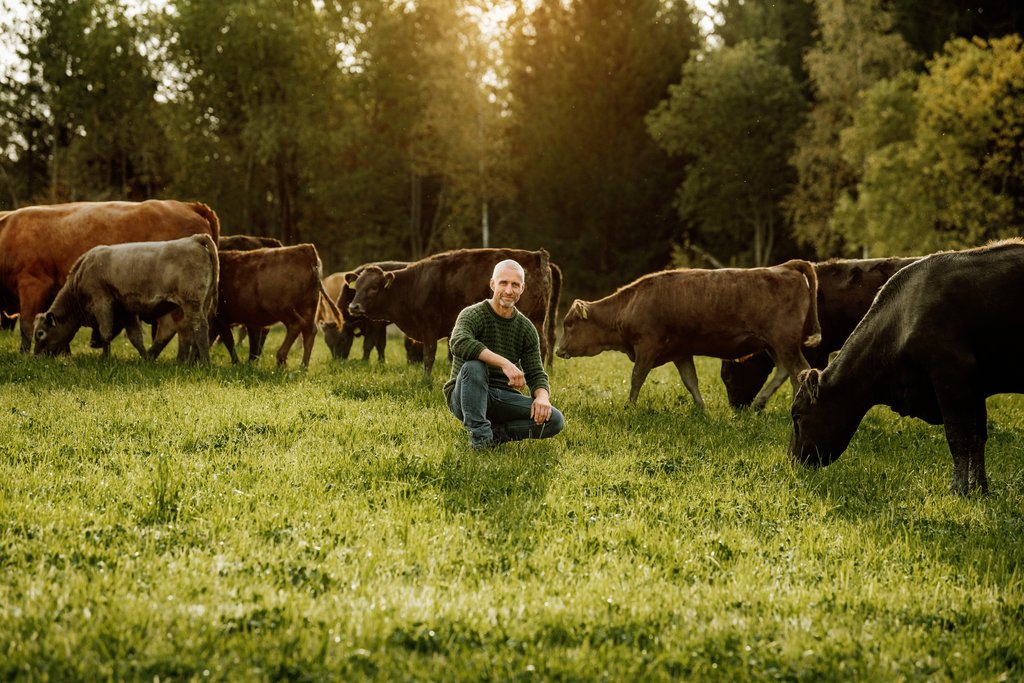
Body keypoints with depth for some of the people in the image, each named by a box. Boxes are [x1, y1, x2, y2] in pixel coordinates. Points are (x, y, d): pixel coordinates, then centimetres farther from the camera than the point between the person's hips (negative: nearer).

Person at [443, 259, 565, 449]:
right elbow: (459, 343, -35)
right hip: (465, 396, -4)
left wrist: (542, 397, -22)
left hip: (504, 397, 4)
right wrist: (504, 363, -43)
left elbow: (536, 374, 3)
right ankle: (479, 436, -28)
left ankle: (494, 432, -9)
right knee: (473, 365, -38)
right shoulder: (473, 315, -12)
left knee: (554, 420, -18)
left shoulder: (526, 328, 5)